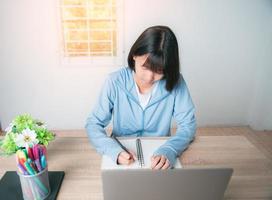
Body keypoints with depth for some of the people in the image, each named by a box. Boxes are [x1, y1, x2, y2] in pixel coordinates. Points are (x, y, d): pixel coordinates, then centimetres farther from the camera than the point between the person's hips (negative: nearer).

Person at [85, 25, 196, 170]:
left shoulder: (175, 82, -12)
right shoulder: (115, 82, -14)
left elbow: (187, 125, -8)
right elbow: (93, 124, -10)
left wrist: (169, 150, -28)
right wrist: (115, 151, -28)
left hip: (159, 157, 2)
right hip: (123, 158, -1)